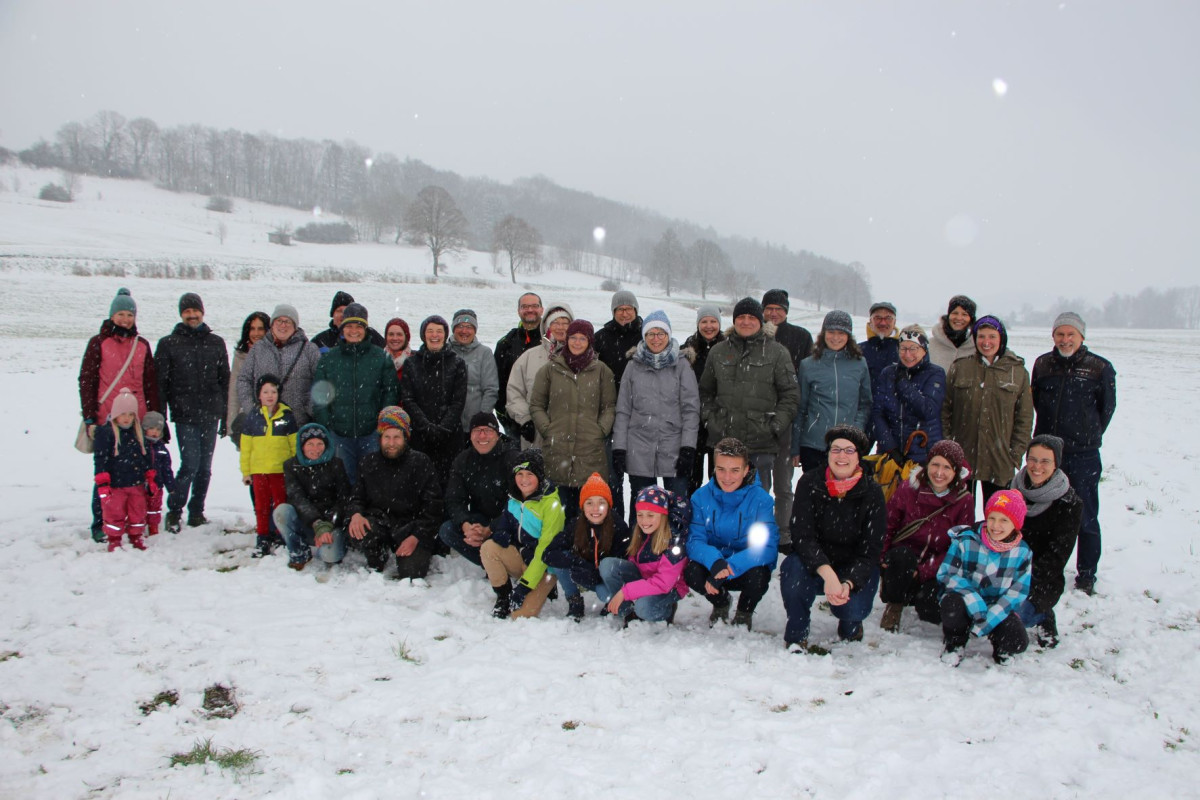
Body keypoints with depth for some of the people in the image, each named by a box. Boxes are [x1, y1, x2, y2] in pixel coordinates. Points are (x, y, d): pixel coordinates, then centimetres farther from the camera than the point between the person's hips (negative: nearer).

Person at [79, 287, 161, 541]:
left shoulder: (142, 345, 13)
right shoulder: (98, 343, 3)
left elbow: (151, 384, 15)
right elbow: (86, 381, 1)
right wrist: (90, 418, -5)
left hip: (137, 420, 3)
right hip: (106, 420, -3)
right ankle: (100, 524, 8)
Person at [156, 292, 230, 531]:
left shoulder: (216, 343, 12)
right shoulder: (168, 344, 4)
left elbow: (225, 381, 14)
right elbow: (160, 383, 1)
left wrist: (225, 417, 10)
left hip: (210, 415, 3)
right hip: (184, 415, -3)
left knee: (205, 467, 7)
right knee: (190, 463, -11)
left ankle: (197, 512, 20)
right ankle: (174, 511, 5)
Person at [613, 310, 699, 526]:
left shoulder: (682, 366, 4)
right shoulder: (633, 367, 9)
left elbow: (691, 409, 0)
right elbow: (623, 410, 9)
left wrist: (688, 447, -8)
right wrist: (619, 447, 1)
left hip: (673, 449, -1)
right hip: (639, 450, 1)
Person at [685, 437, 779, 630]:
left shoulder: (762, 500, -16)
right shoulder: (701, 497, -9)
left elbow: (767, 548, -24)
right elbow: (694, 541, -15)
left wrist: (729, 567, -37)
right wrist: (715, 562, -39)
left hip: (745, 568, -1)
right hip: (712, 565, 1)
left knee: (758, 576, -34)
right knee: (691, 572, -29)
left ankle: (745, 612, 5)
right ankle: (721, 603, 9)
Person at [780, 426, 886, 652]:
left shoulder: (872, 492, -11)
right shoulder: (809, 483, -11)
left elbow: (870, 551, -12)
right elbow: (802, 536, -19)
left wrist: (848, 584, -31)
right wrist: (828, 575, -36)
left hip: (855, 568, 0)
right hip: (814, 562, 0)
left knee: (852, 608, -29)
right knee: (793, 568, -33)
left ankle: (850, 624, 14)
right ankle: (796, 637, -8)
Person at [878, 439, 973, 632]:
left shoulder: (964, 501, -6)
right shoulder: (908, 489, -5)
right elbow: (887, 526, -3)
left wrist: (924, 571, -21)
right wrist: (881, 558, -21)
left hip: (936, 570, 1)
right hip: (902, 563, 0)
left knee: (928, 608, -27)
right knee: (901, 554, -36)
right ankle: (894, 606, -10)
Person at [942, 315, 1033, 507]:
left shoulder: (1018, 372, 4)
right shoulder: (959, 368, 4)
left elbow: (1025, 417, 6)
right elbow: (945, 410, 5)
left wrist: (1016, 454, -1)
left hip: (999, 460, 0)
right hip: (961, 456, 0)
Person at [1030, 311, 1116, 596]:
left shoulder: (1100, 368, -5)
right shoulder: (1042, 364, 4)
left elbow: (1107, 408, 5)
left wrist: (1089, 437, 8)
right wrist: (1049, 433, 13)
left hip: (1083, 456, -3)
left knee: (1085, 518, 2)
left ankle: (1086, 575, 14)